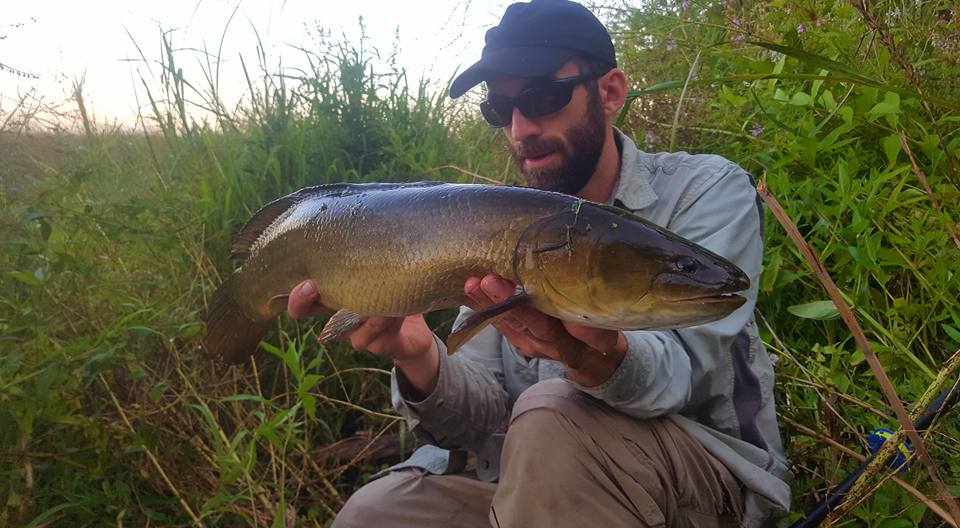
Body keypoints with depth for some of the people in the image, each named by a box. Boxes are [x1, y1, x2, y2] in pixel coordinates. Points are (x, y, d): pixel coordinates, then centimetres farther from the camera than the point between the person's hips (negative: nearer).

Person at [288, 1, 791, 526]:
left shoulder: (708, 189, -9)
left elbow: (681, 370, -24)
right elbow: (486, 417, -6)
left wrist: (599, 357, -47)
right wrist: (421, 362, -27)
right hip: (537, 479, 3)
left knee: (549, 413, -32)